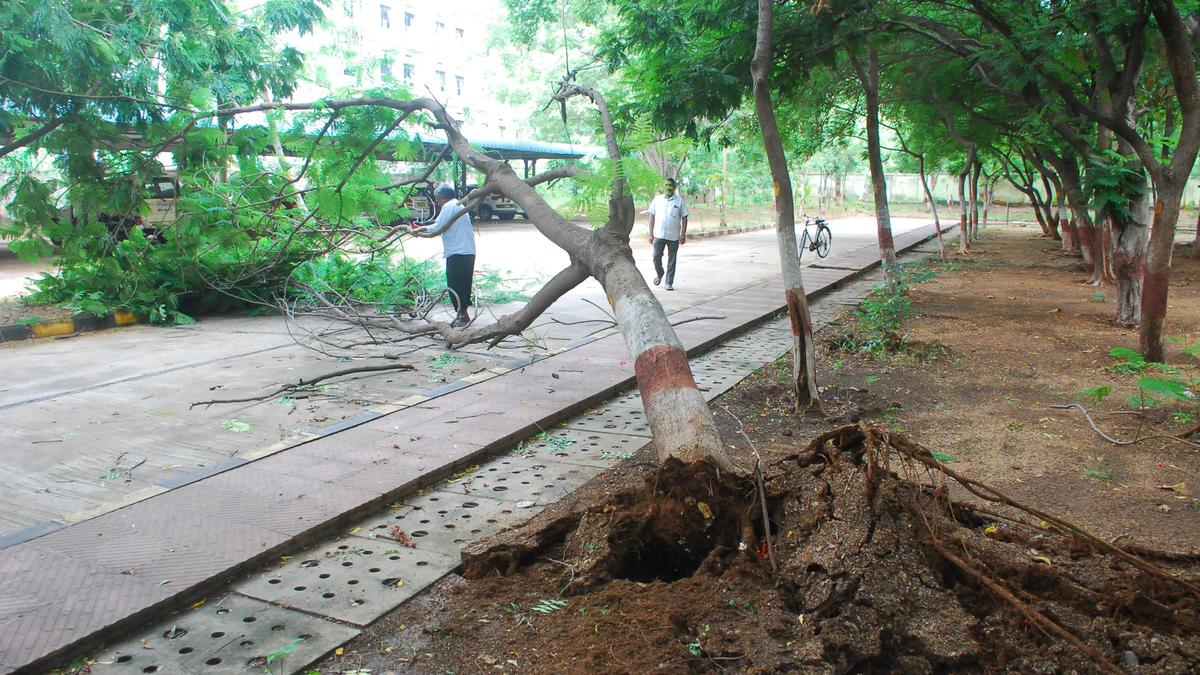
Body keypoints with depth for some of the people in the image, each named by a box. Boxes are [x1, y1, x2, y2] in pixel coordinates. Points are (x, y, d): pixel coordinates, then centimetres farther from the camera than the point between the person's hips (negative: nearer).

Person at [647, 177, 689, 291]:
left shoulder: (679, 201, 2)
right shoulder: (657, 199, 5)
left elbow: (684, 218, 3)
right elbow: (652, 216, 8)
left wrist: (683, 234, -4)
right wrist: (651, 234, 3)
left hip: (674, 236, -1)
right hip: (659, 235, 1)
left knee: (672, 260, 4)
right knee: (656, 257, -2)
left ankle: (669, 283, 12)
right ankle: (659, 274, 27)